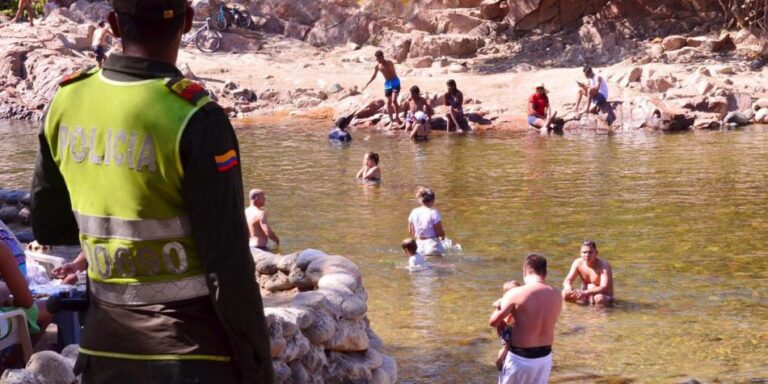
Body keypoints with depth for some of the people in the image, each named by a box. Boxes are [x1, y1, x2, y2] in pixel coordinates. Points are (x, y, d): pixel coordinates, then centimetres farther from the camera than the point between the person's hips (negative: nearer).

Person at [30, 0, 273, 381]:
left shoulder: (66, 101, 0)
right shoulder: (195, 119, -17)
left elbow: (49, 226, 11)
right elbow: (229, 265, -17)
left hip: (106, 343, 6)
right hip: (192, 350, -5)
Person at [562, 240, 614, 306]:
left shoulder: (604, 265, -22)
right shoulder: (578, 263, -7)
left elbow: (604, 288, -32)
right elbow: (567, 281, -8)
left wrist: (585, 292, -47)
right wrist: (568, 288, -34)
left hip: (605, 296, -4)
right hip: (586, 296, 4)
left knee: (599, 299, -40)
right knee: (565, 294, -21)